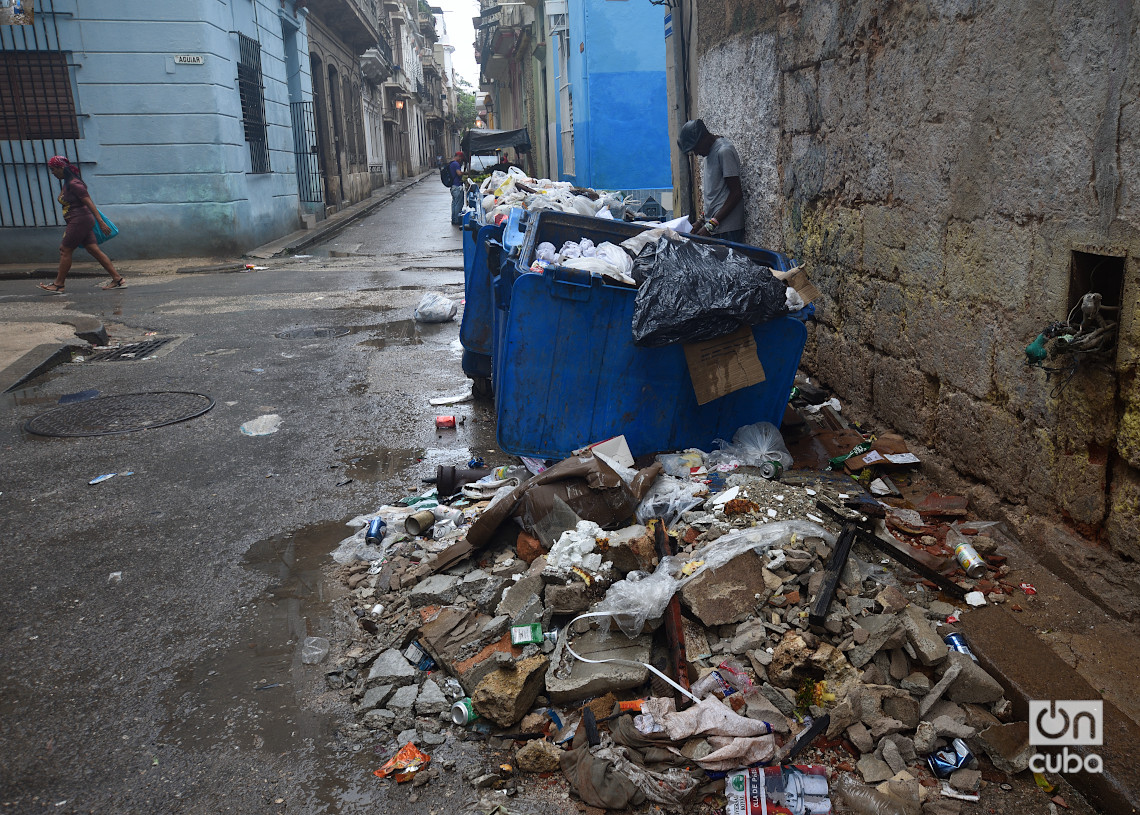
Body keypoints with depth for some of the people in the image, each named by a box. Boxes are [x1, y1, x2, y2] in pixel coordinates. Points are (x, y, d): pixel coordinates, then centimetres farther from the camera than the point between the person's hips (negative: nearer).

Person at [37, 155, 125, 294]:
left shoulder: (74, 184, -15)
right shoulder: (67, 183, 15)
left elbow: (89, 203, -19)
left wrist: (100, 222, -23)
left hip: (80, 220, -10)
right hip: (80, 222, 10)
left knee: (65, 251, -3)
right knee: (94, 250, 6)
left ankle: (58, 285, 4)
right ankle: (117, 279, 4)